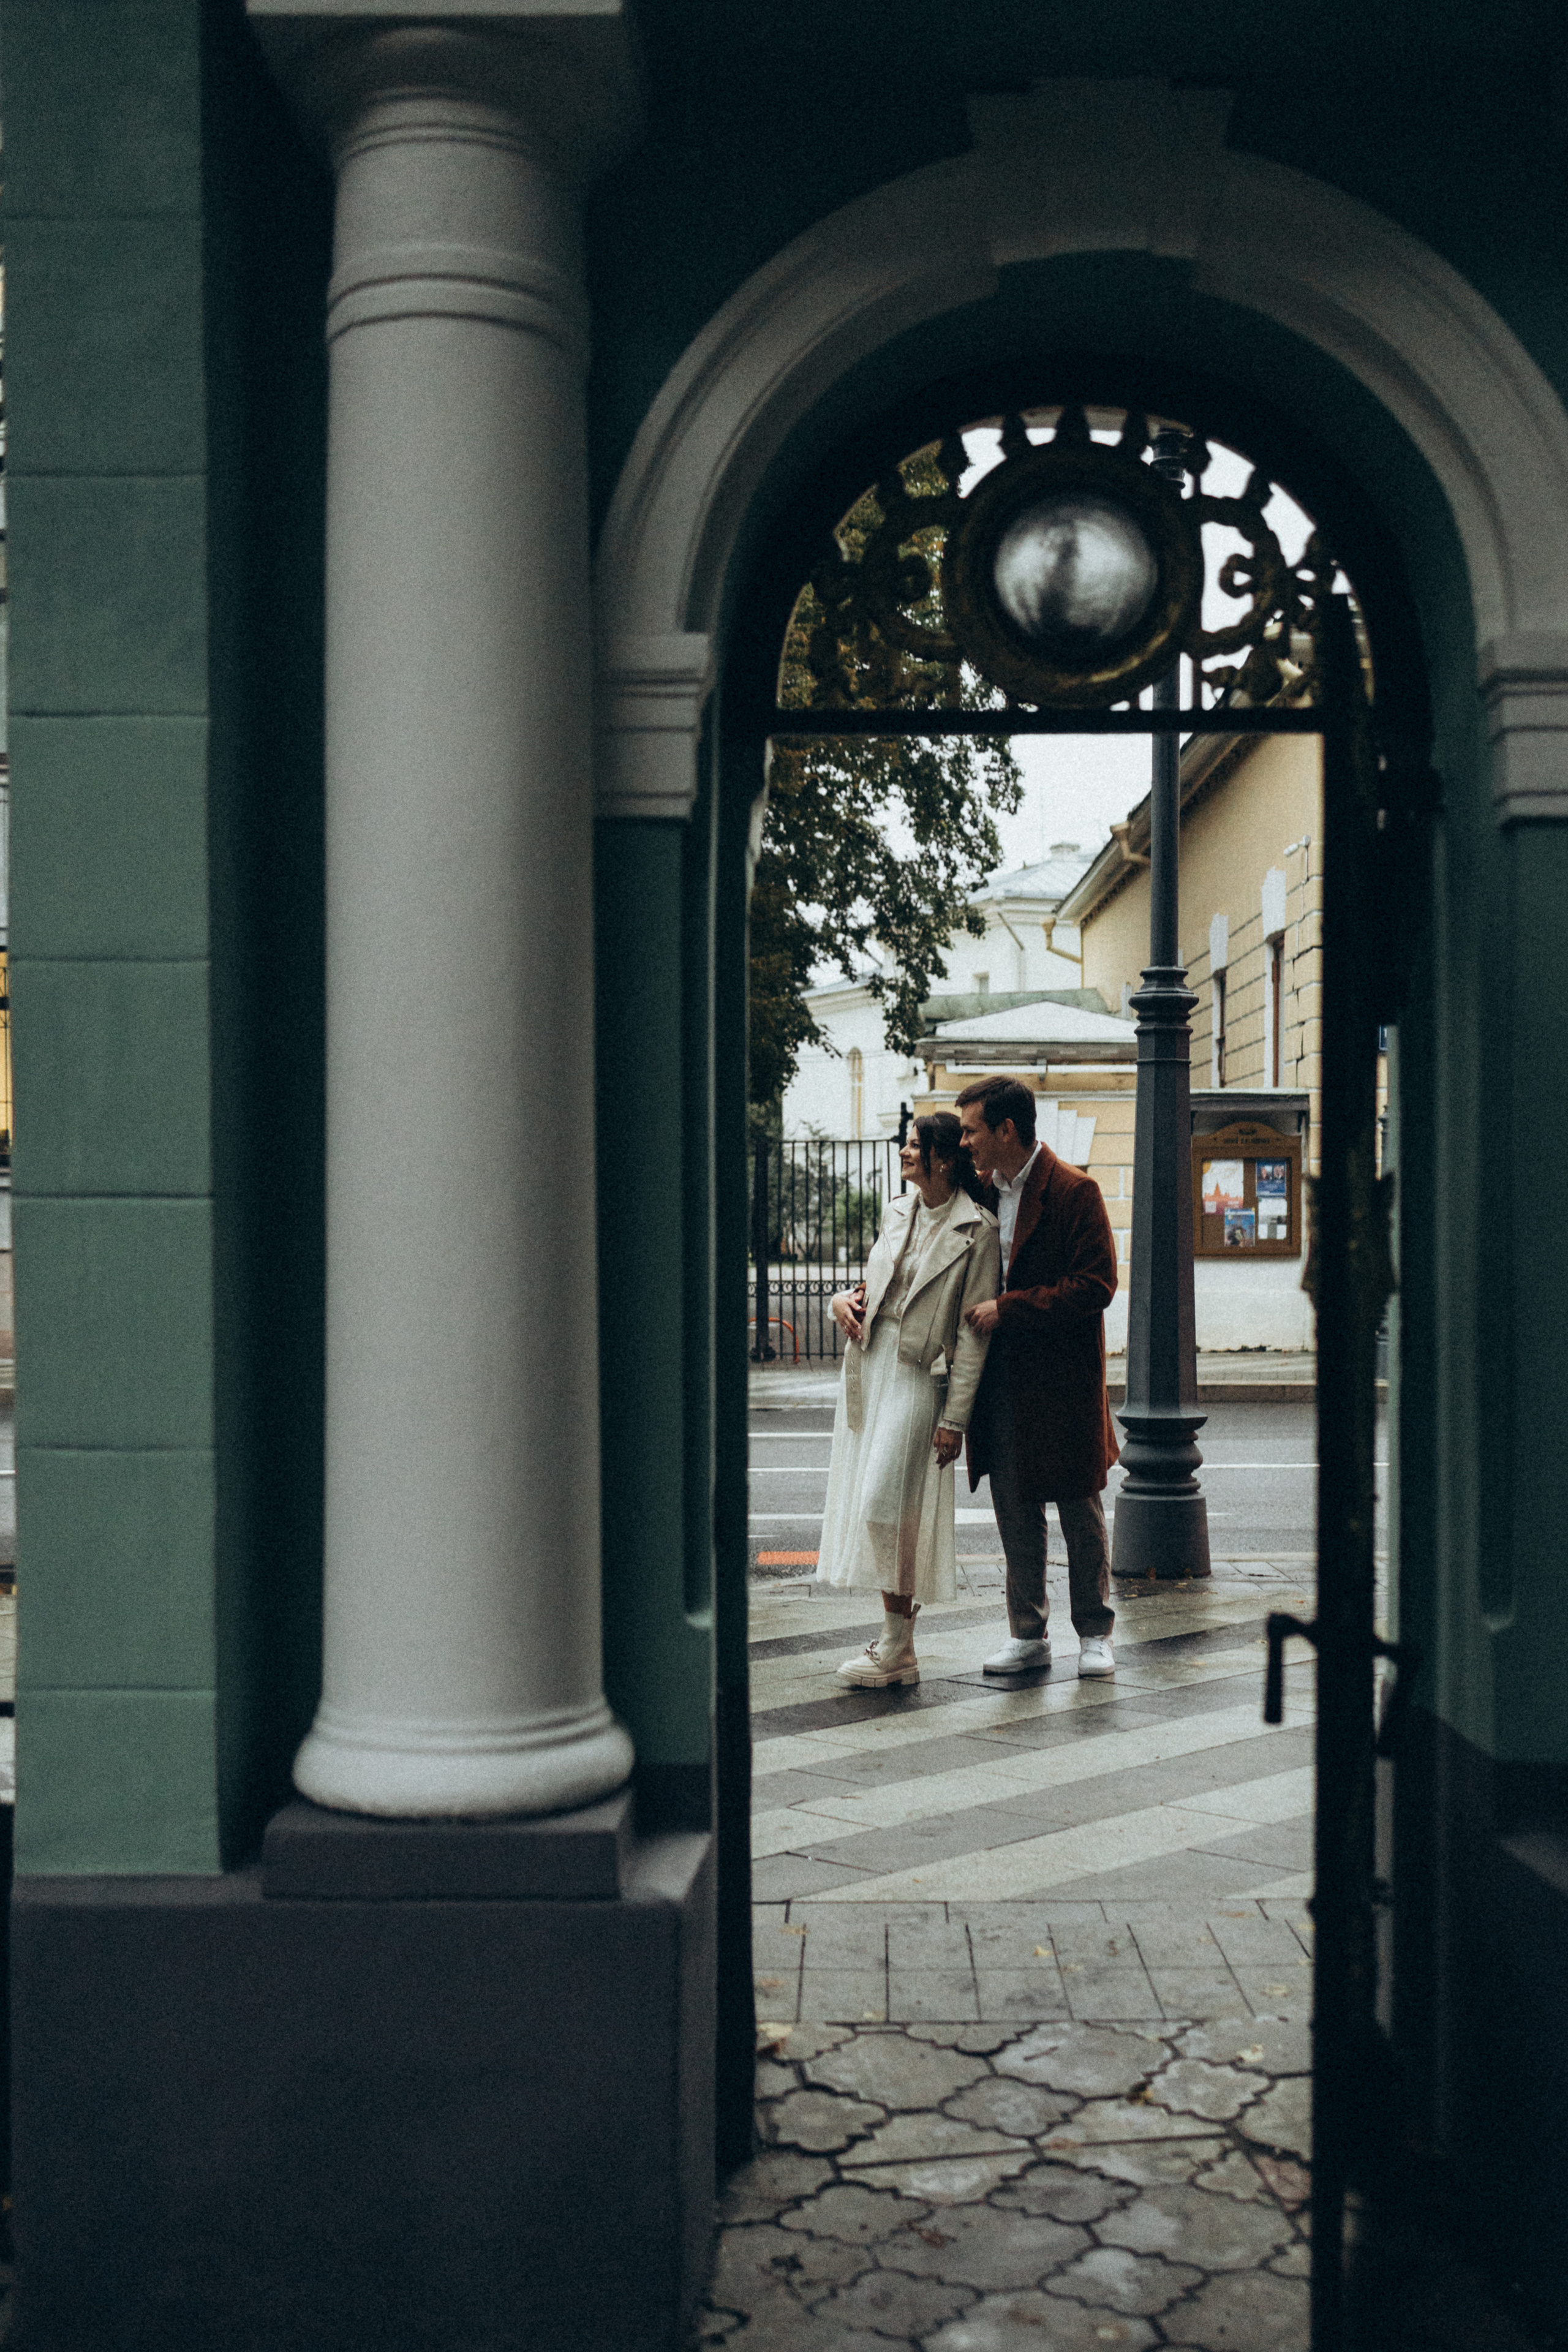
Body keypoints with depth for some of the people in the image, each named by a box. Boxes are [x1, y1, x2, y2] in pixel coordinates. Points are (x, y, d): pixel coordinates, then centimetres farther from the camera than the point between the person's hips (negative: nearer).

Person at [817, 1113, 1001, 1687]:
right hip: (869, 1360, 7)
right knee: (867, 1500, 7)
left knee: (885, 1502, -12)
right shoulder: (899, 1211, 10)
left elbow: (973, 1330, -10)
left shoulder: (977, 1230, -10)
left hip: (919, 1374, -7)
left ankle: (898, 1649, -1)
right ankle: (894, 1636, 17)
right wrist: (846, 1299, 1)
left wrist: (955, 1418, -13)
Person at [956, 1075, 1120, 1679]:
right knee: (1015, 1512, 9)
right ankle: (1028, 1635, 20)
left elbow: (1095, 1287, -17)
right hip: (1001, 1380, 6)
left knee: (1081, 1513, 6)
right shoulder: (980, 1190, 9)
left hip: (1063, 1380, -6)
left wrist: (1006, 1310, -19)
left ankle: (1094, 1634, 19)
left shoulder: (1075, 1192, -11)